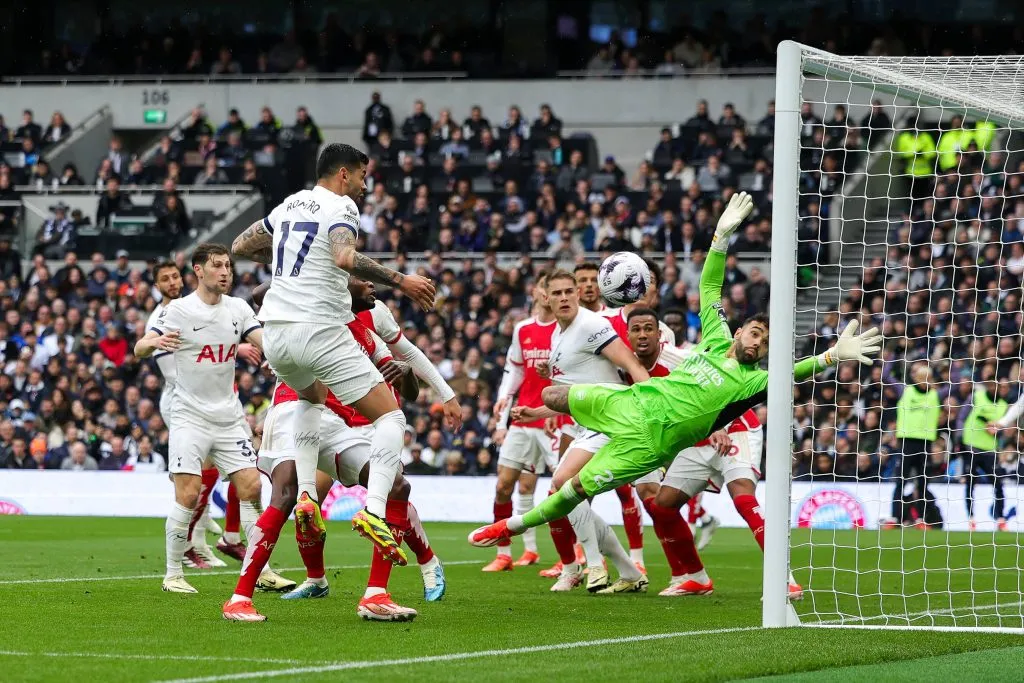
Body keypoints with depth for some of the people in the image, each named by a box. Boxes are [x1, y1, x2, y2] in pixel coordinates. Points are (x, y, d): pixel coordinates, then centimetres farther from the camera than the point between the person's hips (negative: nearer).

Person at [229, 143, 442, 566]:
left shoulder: (290, 205, 18)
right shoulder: (340, 206, -5)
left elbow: (241, 247, 28)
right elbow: (345, 258, -25)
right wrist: (401, 282, -19)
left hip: (277, 330, 8)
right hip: (320, 330, -7)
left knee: (312, 397, 37)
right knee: (390, 417, -1)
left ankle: (306, 496, 19)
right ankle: (373, 511, -22)